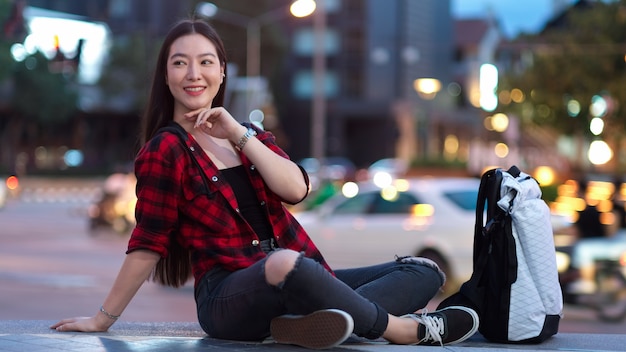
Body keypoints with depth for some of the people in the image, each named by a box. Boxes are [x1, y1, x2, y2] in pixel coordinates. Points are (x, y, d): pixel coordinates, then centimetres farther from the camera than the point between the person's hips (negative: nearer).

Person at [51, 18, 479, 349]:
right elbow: (147, 245, -2)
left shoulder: (250, 135, 17)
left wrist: (239, 134, -9)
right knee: (285, 264, -42)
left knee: (425, 272, 3)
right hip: (228, 298, -7)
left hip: (293, 287, 8)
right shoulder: (166, 149, -2)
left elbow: (296, 189, -1)